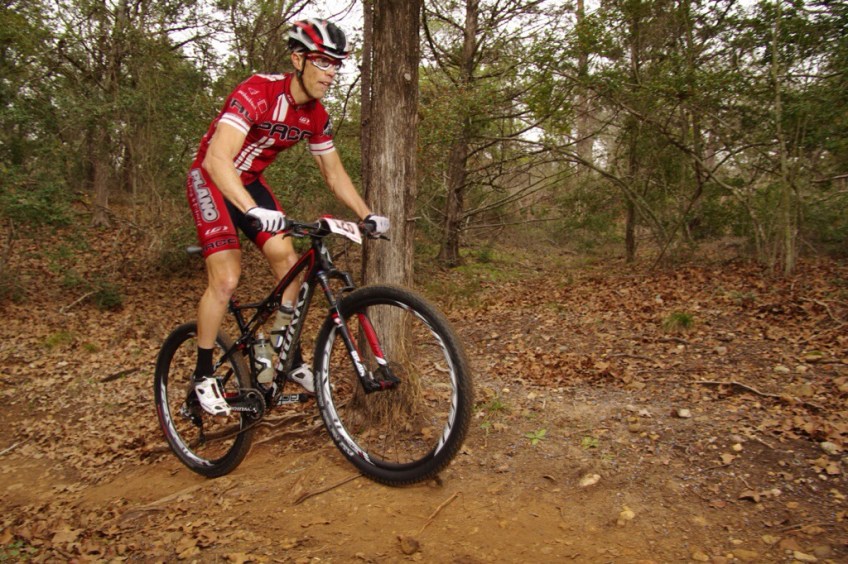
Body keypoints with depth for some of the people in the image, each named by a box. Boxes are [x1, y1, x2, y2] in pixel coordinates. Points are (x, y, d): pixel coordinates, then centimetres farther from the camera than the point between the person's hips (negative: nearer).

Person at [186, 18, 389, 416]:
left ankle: (292, 361, 10)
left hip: (250, 182, 7)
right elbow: (217, 159, -41)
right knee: (226, 278, -16)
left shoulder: (316, 116, -7)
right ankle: (204, 375, 2)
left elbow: (334, 173, 3)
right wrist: (254, 212, -55)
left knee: (288, 262, -4)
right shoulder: (257, 92, -30)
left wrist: (367, 215, -8)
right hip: (211, 179, -6)